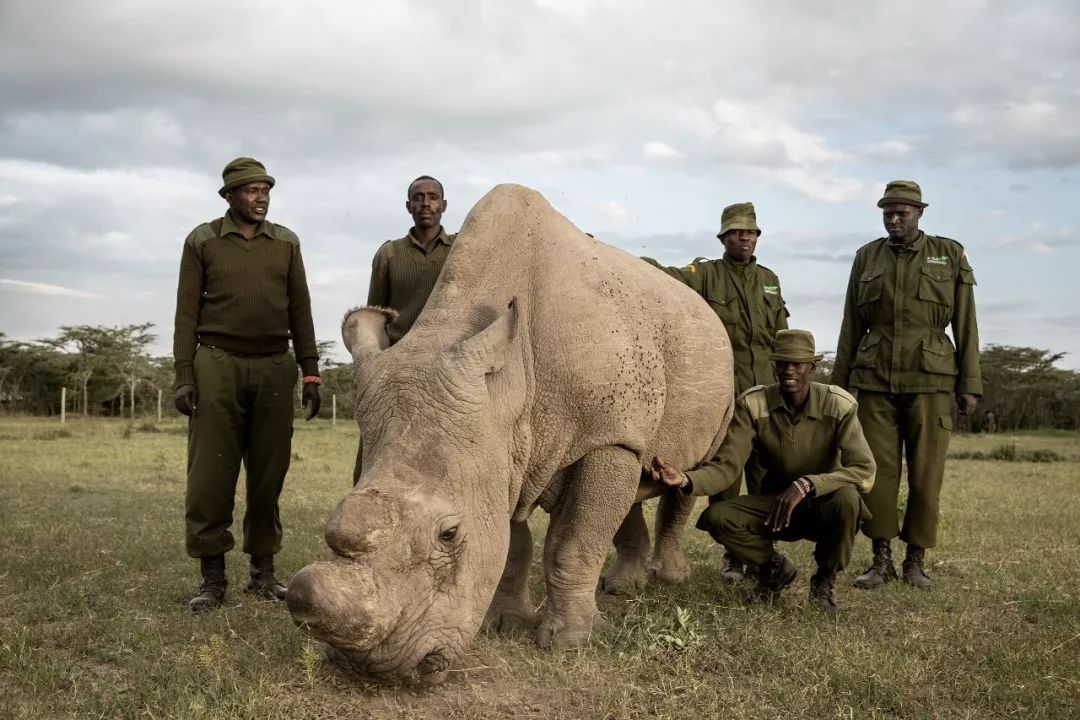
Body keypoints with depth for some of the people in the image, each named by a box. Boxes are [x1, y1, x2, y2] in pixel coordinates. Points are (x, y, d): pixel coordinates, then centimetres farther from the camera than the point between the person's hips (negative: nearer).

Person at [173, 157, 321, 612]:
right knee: (211, 473, -5)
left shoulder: (286, 242, 12)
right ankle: (212, 578, 2)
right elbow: (187, 312, 3)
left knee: (269, 472, 4)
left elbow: (300, 310, 12)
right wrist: (184, 377, -5)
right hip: (218, 364, -2)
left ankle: (263, 570, 14)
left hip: (274, 368, 2)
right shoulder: (202, 241, 6)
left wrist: (310, 372, 6)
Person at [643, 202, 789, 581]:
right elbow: (666, 276, -17)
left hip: (765, 392, 3)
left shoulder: (769, 280, 15)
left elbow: (782, 338, 18)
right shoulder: (706, 274, 2)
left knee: (765, 476, 3)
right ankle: (732, 553, 12)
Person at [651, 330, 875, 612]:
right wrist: (686, 480, -39)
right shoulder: (752, 404, -14)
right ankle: (774, 567, 6)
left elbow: (864, 471, -27)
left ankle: (826, 578, -6)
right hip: (775, 503, 2)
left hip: (823, 505, -2)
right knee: (716, 517, -25)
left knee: (846, 498, -37)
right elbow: (726, 466, -18)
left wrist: (806, 485, -41)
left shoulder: (839, 405, -19)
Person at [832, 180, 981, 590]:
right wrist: (840, 383, 10)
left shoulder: (950, 256, 6)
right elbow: (851, 327, 12)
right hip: (874, 380, 1)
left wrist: (970, 384, 1)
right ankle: (881, 560, 10)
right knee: (878, 472, 0)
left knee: (926, 474, 1)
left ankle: (916, 561, 12)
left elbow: (965, 326, 5)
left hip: (930, 380, -1)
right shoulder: (867, 257, 10)